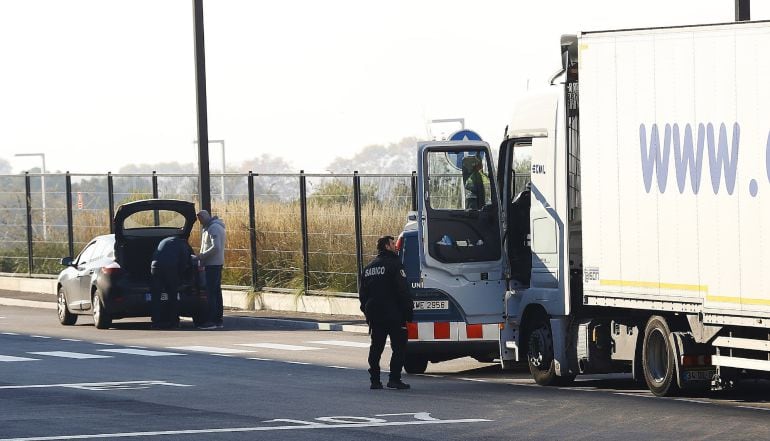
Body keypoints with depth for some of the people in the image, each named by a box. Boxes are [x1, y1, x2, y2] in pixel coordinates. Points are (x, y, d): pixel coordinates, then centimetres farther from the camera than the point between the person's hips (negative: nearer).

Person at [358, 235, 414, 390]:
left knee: (376, 347, 12)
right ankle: (394, 379, -9)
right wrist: (408, 311, -11)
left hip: (374, 315, 7)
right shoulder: (394, 265, -10)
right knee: (399, 346, -2)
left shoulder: (369, 268, 14)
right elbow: (403, 291, -15)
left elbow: (362, 294, 17)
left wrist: (367, 311, 21)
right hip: (393, 315, -7)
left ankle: (375, 380, 10)